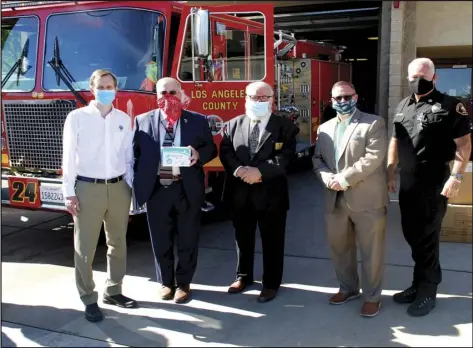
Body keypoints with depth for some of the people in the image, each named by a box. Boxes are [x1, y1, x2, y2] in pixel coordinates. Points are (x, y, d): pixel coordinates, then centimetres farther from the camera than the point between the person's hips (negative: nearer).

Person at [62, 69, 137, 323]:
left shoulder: (124, 119, 7)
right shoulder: (77, 117, -2)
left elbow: (129, 156, 11)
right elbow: (69, 157, -3)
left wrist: (132, 185, 6)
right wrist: (69, 193, -7)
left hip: (118, 188, 4)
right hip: (88, 188, -3)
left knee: (118, 243, 12)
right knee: (85, 248, 3)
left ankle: (113, 291, 27)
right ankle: (89, 299, 15)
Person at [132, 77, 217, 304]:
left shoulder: (198, 121, 4)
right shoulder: (143, 121, 5)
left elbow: (211, 148, 6)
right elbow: (134, 153, 4)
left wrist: (199, 155, -16)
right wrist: (138, 184, -5)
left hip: (188, 190, 0)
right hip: (157, 189, 1)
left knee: (188, 240, 8)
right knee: (161, 240, 11)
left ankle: (183, 283, 25)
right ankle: (166, 282, 29)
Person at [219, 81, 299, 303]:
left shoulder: (285, 127, -2)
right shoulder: (233, 125, 7)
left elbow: (285, 158, -13)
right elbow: (225, 152, -1)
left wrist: (259, 171, -23)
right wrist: (239, 170, -19)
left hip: (271, 194, -3)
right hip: (240, 194, 3)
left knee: (272, 241, 7)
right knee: (243, 238, 17)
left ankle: (271, 284, 23)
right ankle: (243, 276, 36)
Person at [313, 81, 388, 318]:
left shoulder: (374, 123, -3)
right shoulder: (324, 128, 14)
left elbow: (374, 157, -14)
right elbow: (317, 158, 10)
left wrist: (345, 178, -18)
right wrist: (327, 178, -10)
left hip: (367, 199, -5)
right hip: (335, 199, 6)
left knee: (370, 251, 4)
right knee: (339, 247, 16)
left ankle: (372, 296, 20)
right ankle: (348, 288, 35)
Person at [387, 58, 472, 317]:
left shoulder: (450, 106, -8)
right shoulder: (402, 107, 11)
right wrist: (390, 173, 13)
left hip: (435, 185, -6)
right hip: (407, 184, 6)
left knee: (427, 239, 3)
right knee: (412, 236, 14)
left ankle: (427, 291, 19)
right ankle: (420, 284, 31)